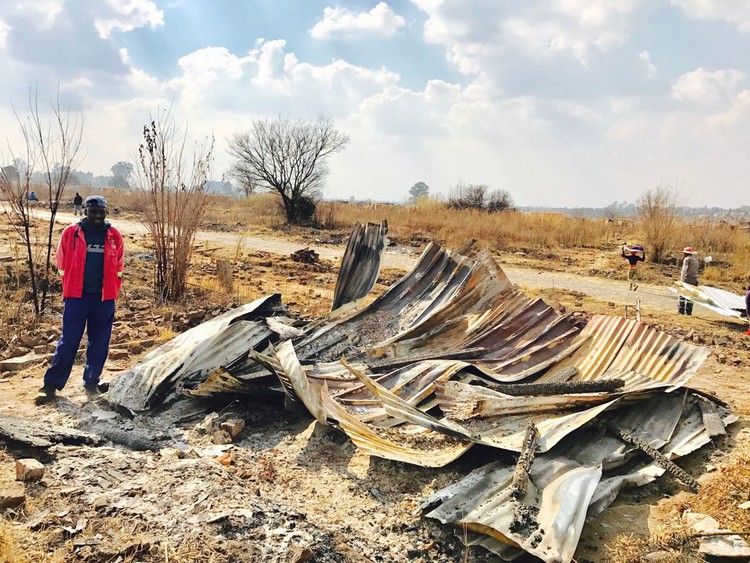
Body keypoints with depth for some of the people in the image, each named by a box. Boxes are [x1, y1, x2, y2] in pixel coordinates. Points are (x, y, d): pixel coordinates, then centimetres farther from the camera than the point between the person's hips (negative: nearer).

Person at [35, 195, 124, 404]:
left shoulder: (114, 236, 3)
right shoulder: (70, 233, -2)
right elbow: (62, 264, 8)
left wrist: (110, 291, 9)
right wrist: (71, 288, 9)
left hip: (104, 299, 2)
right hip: (76, 297, -2)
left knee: (99, 344, 7)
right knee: (68, 342, -1)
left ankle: (91, 383, 20)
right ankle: (51, 385, 9)